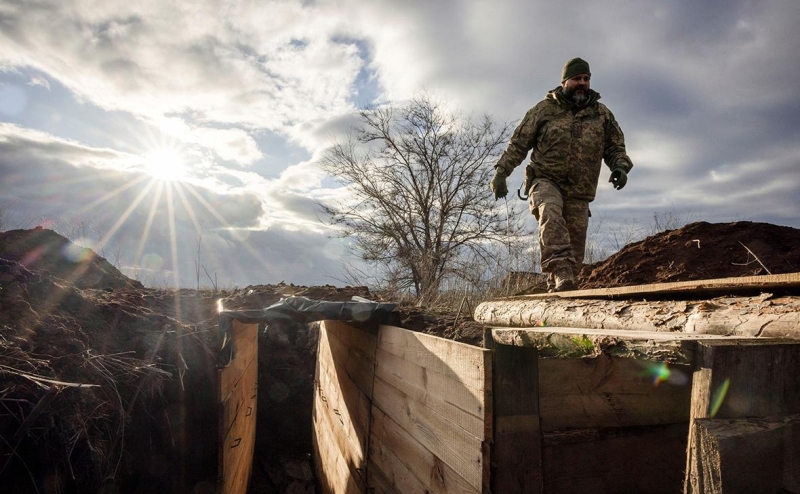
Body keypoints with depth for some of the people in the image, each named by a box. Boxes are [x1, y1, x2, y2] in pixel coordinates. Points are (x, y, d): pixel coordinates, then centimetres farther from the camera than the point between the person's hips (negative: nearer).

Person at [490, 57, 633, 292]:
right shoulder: (544, 109, 7)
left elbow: (615, 147, 18)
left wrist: (620, 166, -5)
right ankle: (561, 274, -44)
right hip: (546, 180, -3)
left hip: (579, 192, 3)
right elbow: (518, 143, 7)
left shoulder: (602, 114, 13)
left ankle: (558, 290, 15)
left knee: (575, 250, 1)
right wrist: (501, 173, -1)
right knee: (550, 213, -36)